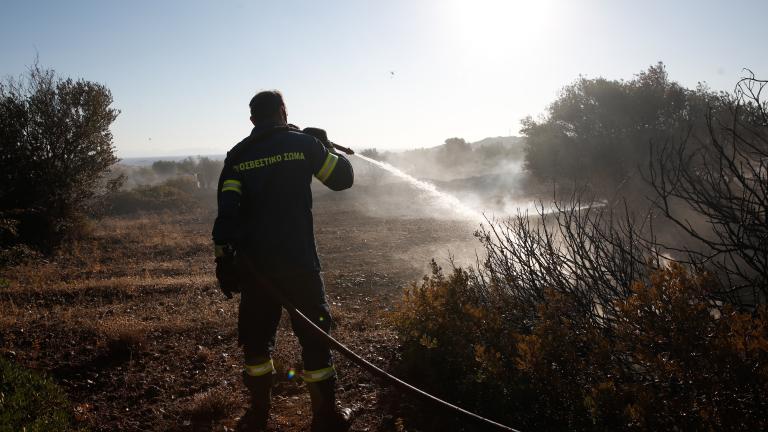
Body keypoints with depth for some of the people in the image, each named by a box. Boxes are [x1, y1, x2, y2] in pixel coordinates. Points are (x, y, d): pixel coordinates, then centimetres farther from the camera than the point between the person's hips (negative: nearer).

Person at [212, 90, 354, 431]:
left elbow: (226, 211, -3)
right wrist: (325, 146, 22)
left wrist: (224, 260, -1)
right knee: (314, 335, 6)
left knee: (256, 337, 15)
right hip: (298, 261, -3)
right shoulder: (303, 143, -1)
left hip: (254, 263, 3)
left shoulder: (237, 155, 5)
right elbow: (343, 178, 7)